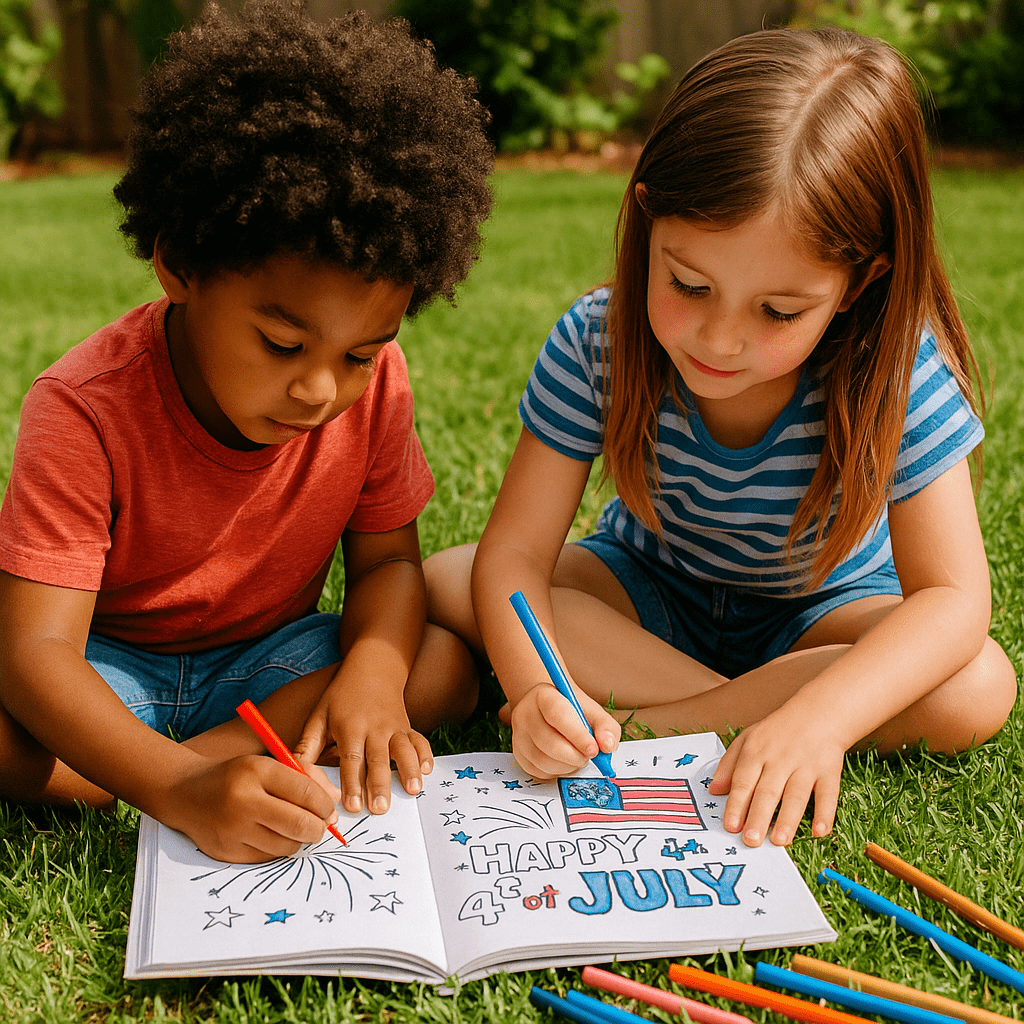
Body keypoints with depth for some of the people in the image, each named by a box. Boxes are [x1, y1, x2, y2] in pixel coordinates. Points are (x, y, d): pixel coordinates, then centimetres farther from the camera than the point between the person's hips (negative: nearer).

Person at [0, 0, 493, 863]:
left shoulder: (373, 383, -14)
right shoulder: (85, 412, -28)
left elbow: (386, 559, -5)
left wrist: (373, 668, -29)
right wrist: (182, 791, -51)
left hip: (264, 661, 5)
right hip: (107, 670, -4)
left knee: (451, 666, -22)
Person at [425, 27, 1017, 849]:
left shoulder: (893, 375, -29)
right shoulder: (595, 345, -25)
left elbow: (951, 595, -30)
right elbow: (516, 550, -24)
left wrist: (819, 718, -47)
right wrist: (533, 685, -45)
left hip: (821, 613, -1)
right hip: (650, 593, 2)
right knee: (444, 586, -23)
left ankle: (645, 721, -26)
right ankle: (745, 714, -23)